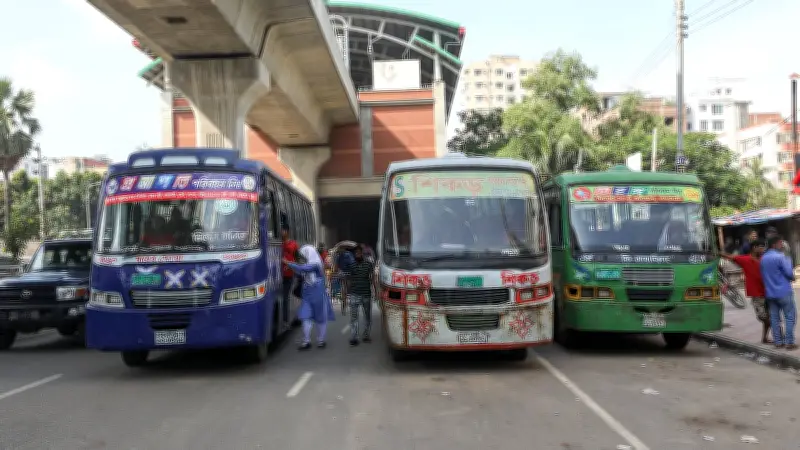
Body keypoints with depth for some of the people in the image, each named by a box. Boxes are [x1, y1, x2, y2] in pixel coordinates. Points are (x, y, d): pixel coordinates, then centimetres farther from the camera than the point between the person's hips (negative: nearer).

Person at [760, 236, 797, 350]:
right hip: (783, 292, -7)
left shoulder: (763, 258, 8)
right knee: (790, 316, 1)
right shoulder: (780, 257, -15)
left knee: (774, 318, 10)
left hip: (770, 293, 7)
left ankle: (778, 342, 12)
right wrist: (792, 277, 8)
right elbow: (789, 273, -13)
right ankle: (789, 342, -1)